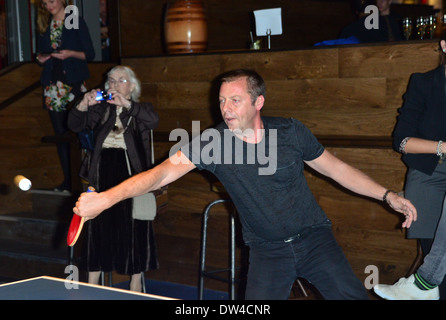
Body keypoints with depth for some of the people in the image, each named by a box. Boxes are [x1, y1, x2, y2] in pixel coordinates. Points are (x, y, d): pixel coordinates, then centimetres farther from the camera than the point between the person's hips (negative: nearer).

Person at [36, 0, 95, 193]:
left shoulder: (76, 22, -1)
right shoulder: (44, 25, 13)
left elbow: (90, 53, -3)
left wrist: (70, 53, -20)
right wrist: (41, 58, -3)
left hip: (74, 82, -4)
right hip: (52, 83, 5)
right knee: (60, 133, 5)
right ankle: (68, 180, 11)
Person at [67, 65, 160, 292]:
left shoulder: (141, 110, 7)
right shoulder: (100, 110, 15)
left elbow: (153, 120, -16)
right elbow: (75, 126, 3)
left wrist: (126, 104, -27)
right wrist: (83, 105, -15)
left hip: (131, 173, -3)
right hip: (103, 175, 3)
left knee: (133, 228, 0)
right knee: (99, 227, 5)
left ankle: (136, 280, 12)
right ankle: (92, 283, 13)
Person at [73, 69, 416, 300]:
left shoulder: (291, 132, -9)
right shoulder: (213, 142, -13)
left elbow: (336, 168, 4)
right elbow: (163, 172, -23)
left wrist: (388, 195, 2)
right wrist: (105, 198, -36)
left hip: (314, 237, 0)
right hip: (267, 250, 0)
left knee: (353, 295, -7)